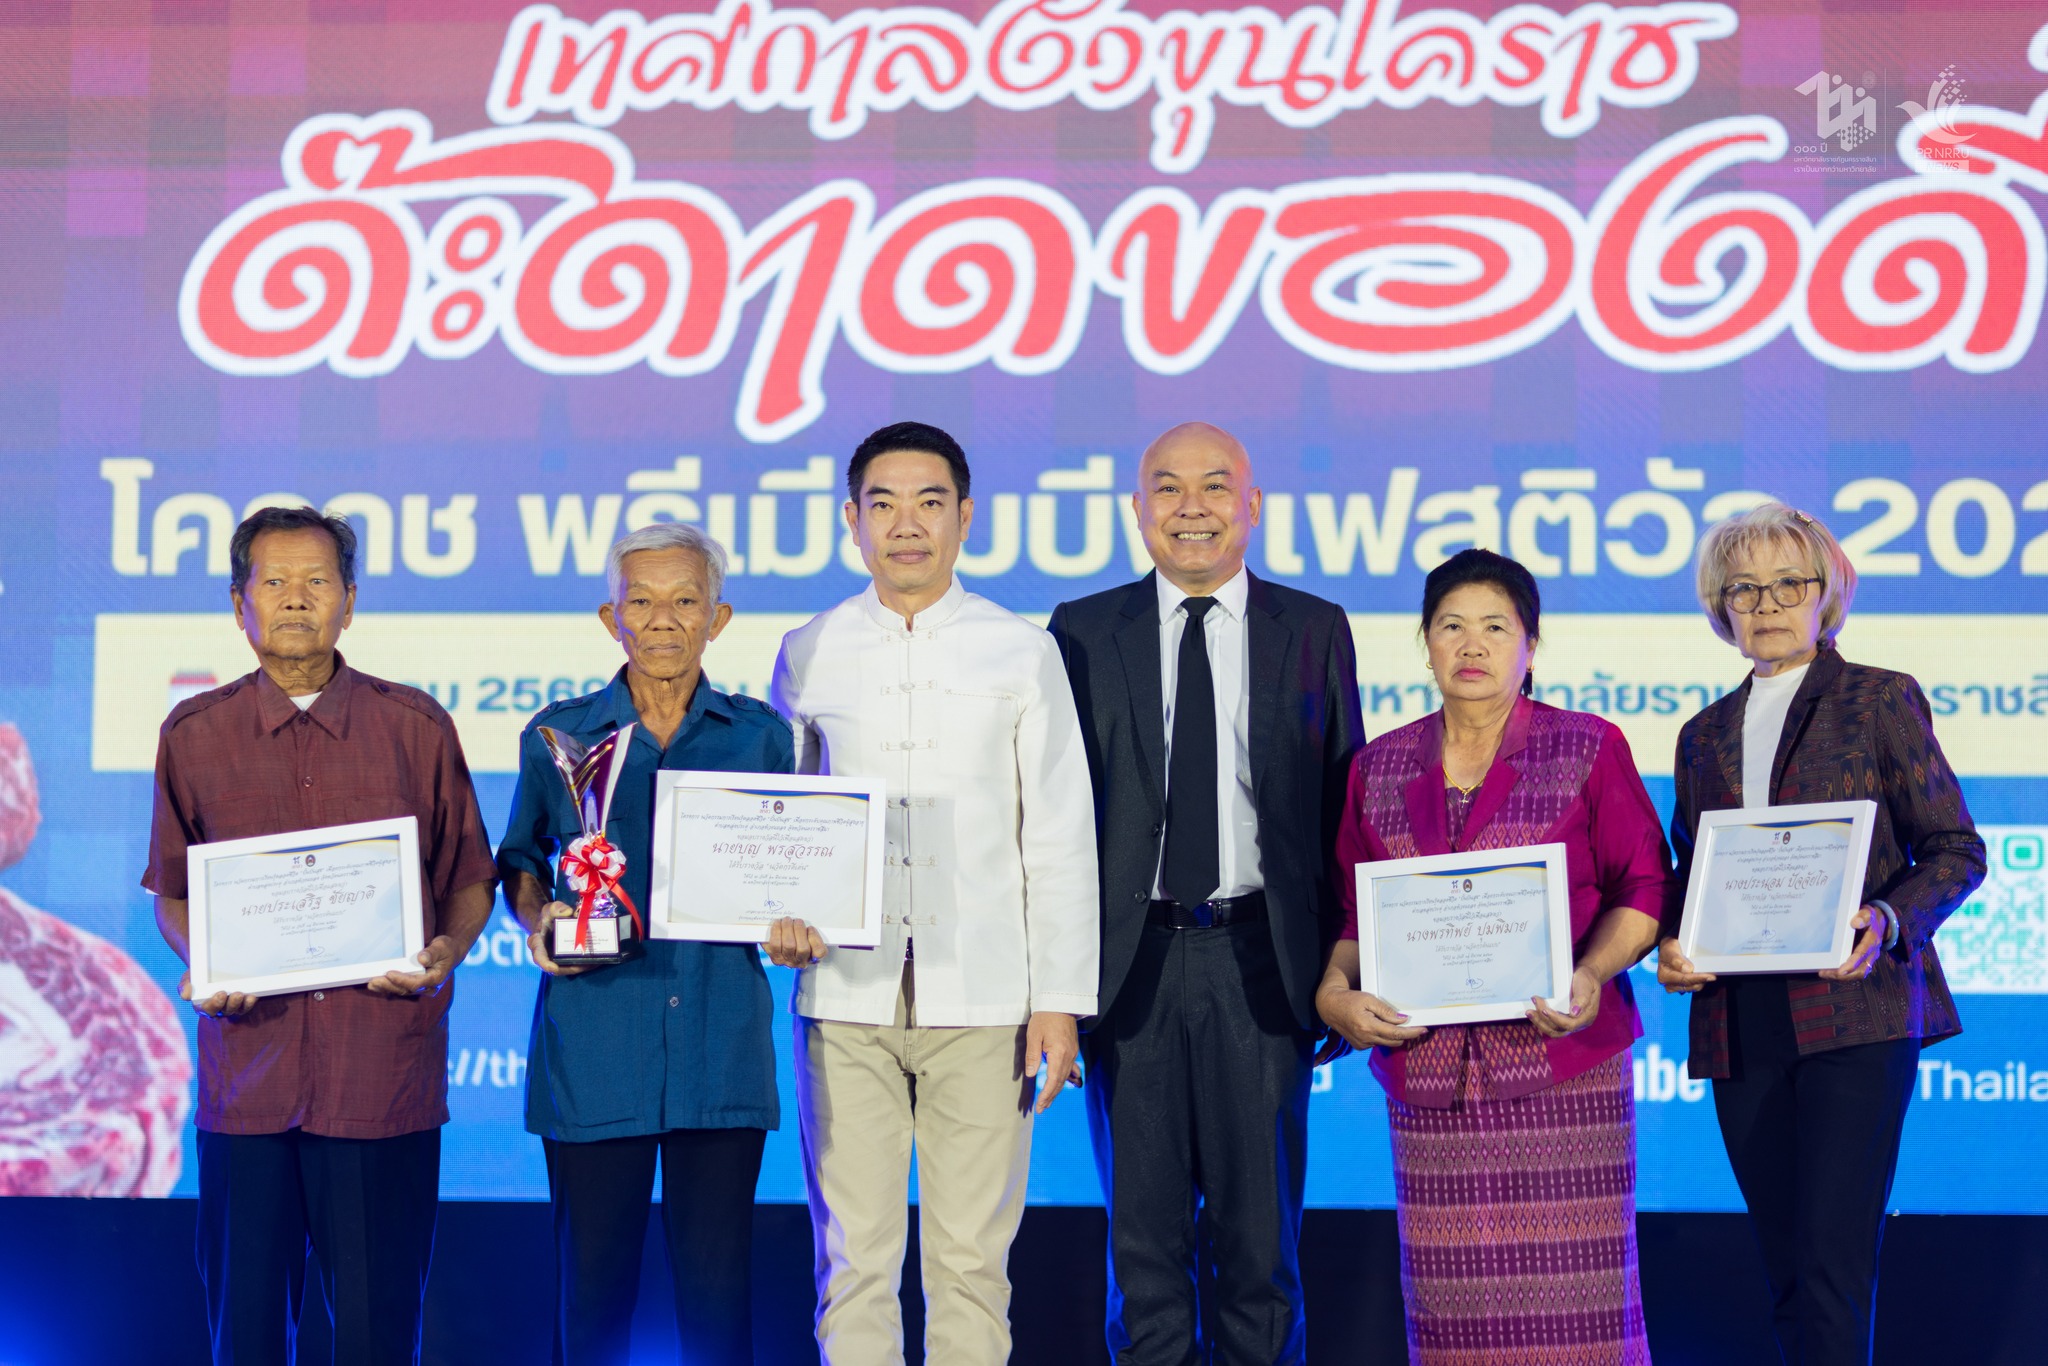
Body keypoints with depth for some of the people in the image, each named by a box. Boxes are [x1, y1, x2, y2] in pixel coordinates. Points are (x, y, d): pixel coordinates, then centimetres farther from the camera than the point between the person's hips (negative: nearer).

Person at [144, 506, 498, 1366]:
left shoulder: (416, 728, 5)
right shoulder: (194, 735, 8)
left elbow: (470, 881, 11)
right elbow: (172, 892, 16)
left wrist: (448, 949, -9)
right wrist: (197, 962, -4)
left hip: (384, 1071, -1)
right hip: (245, 1066, 1)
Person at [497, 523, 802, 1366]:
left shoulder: (759, 735, 8)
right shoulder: (558, 735, 6)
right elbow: (520, 859, 16)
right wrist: (538, 917, -4)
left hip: (722, 1047, 1)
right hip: (592, 1050, 0)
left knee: (717, 1280, 3)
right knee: (592, 1280, 4)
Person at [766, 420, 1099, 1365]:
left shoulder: (1023, 654, 6)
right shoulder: (808, 653, 9)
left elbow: (1059, 839, 5)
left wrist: (1060, 1001, 0)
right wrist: (779, 914, -4)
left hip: (980, 1001, -1)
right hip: (847, 996, 1)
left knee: (971, 1261, 2)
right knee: (854, 1260, 2)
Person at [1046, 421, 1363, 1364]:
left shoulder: (1315, 631, 7)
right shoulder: (1083, 633, 6)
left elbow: (1344, 807, 7)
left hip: (1262, 962, 0)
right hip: (1131, 960, 0)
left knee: (1262, 1225, 7)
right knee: (1144, 1227, 7)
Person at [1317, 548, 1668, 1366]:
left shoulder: (1590, 751, 5)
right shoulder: (1379, 768, 13)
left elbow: (1642, 886, 2)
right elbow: (1352, 913, 13)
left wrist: (1592, 974, -15)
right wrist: (1336, 994, -5)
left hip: (1565, 1062, -2)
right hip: (1427, 1070, 3)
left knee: (1574, 1299, -5)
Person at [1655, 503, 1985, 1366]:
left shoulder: (1880, 701, 5)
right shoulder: (1704, 734, 18)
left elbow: (1955, 850, 3)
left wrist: (1887, 921, -16)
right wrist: (1670, 944, -2)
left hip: (1855, 1012, -5)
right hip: (1740, 1027, 5)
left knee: (1832, 1268, -13)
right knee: (1787, 1274, 8)